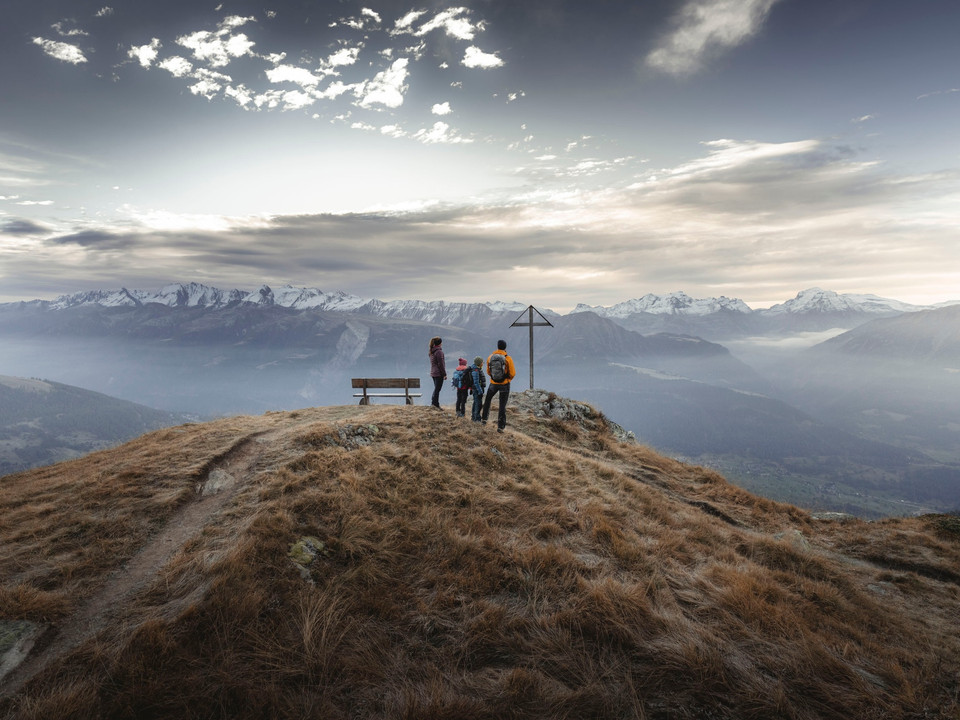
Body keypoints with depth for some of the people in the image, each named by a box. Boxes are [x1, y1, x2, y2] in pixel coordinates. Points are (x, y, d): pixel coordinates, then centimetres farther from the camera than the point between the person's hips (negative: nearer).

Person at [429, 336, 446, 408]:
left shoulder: (432, 351, 12)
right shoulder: (439, 351, -15)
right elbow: (440, 364, -17)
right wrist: (444, 374, -12)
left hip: (433, 373, 9)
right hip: (439, 373, -9)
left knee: (436, 389, 15)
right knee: (437, 389, -5)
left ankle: (434, 403, 18)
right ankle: (435, 404, -5)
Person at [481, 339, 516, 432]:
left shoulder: (490, 357, -2)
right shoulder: (508, 358, -13)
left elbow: (488, 372, 8)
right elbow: (512, 373, -10)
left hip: (493, 383, 2)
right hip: (505, 384, -2)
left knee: (488, 399, 28)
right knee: (502, 405, 4)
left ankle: (484, 418, 30)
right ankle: (500, 426, 1)